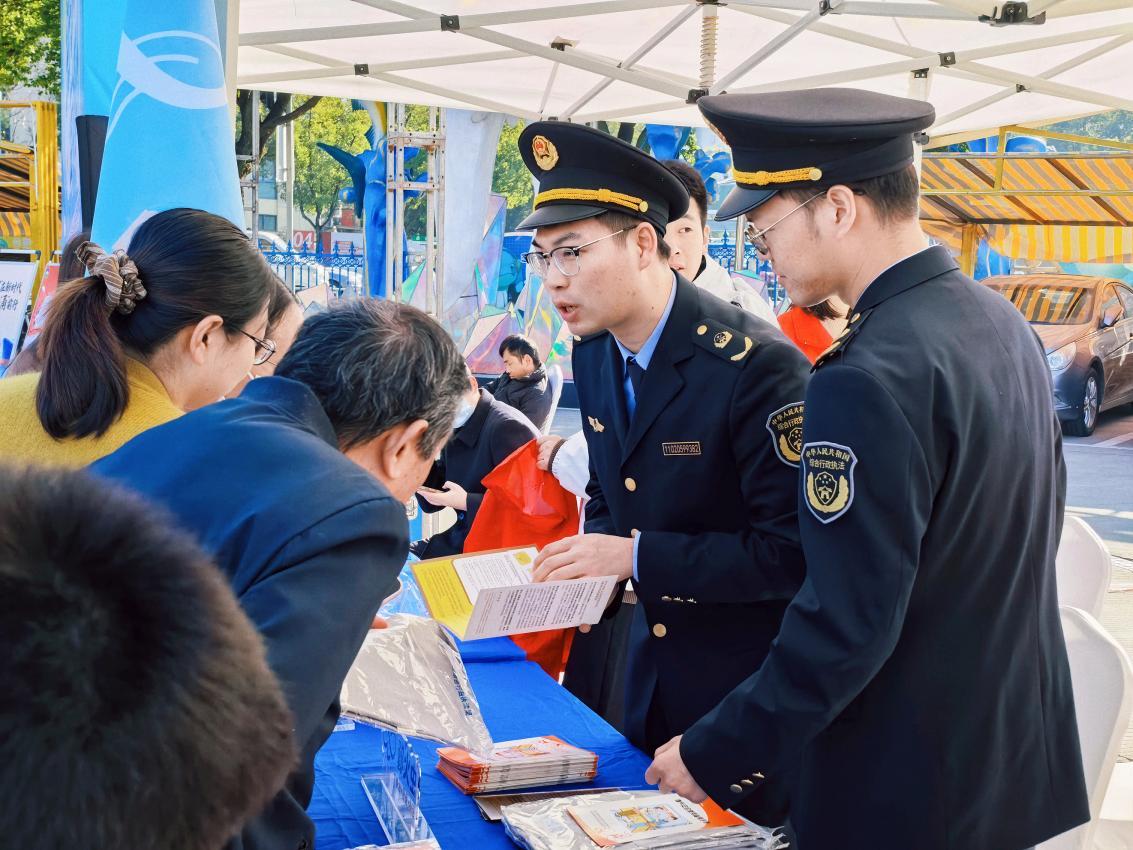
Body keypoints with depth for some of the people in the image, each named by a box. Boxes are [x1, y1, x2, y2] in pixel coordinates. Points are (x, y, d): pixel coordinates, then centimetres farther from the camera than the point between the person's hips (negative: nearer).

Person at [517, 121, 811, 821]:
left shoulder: (757, 366, -24)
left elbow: (793, 551, -25)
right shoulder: (593, 354, 0)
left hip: (753, 685, -7)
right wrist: (589, 558, -6)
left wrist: (638, 556, -25)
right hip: (652, 675, 7)